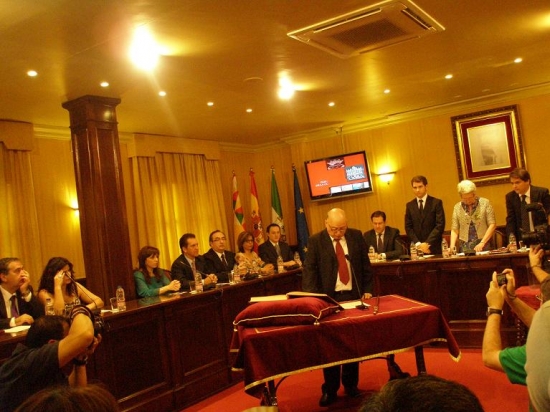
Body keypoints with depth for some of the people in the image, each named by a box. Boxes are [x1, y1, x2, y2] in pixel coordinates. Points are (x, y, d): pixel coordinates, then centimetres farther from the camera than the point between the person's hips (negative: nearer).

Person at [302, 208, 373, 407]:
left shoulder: (356, 236, 3)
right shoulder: (315, 241, -5)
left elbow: (365, 265, 9)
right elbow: (309, 270, -11)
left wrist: (367, 290, 4)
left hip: (353, 296, 2)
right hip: (328, 298, -2)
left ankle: (351, 385, 25)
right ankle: (330, 389, 15)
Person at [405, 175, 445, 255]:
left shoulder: (436, 203, 1)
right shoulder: (409, 205, 10)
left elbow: (440, 225, -6)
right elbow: (408, 227, 6)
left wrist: (427, 243, -13)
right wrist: (418, 244, -8)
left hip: (434, 248, -2)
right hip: (416, 248, 2)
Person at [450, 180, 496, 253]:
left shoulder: (485, 203, 2)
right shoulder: (457, 207, 7)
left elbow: (492, 225, -1)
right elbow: (454, 229, 7)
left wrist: (482, 243, -10)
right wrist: (452, 246, -9)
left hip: (484, 246, -1)